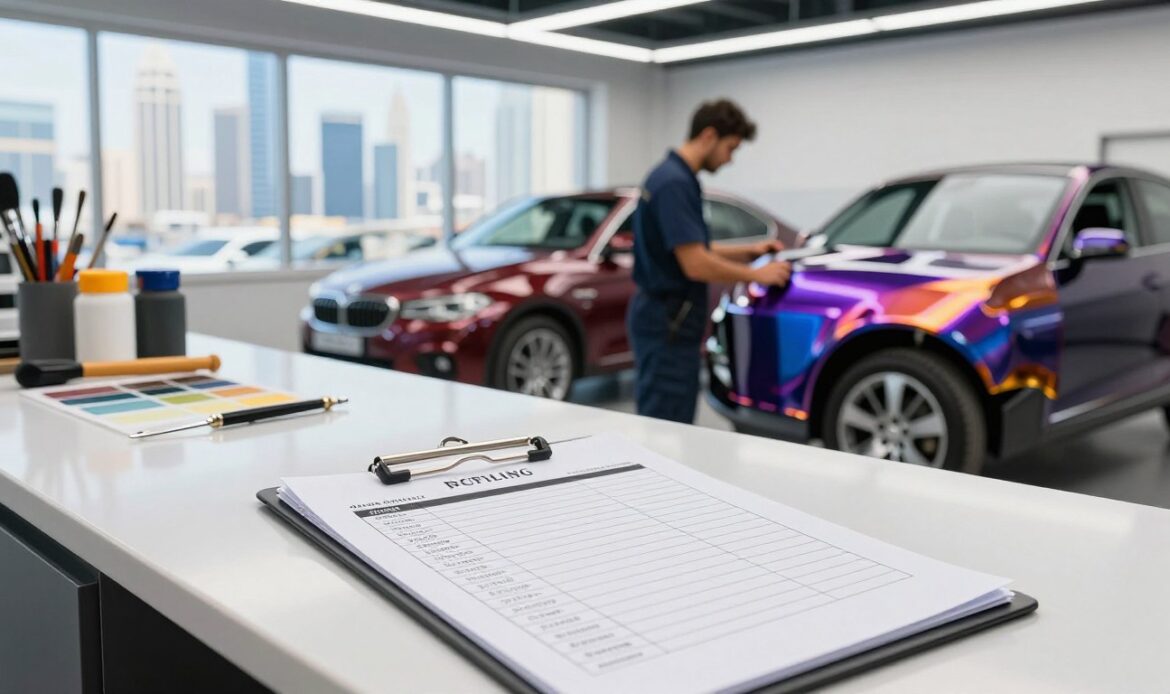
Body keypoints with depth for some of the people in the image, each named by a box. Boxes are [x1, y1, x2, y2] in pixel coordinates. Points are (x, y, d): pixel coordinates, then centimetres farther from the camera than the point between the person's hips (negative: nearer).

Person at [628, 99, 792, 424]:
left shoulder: (675, 177, 13)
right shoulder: (674, 183, -19)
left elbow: (694, 250, 23)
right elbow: (695, 265, -24)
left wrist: (748, 250, 16)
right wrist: (756, 274, -12)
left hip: (668, 319, 10)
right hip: (666, 324, -10)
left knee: (674, 427, 16)